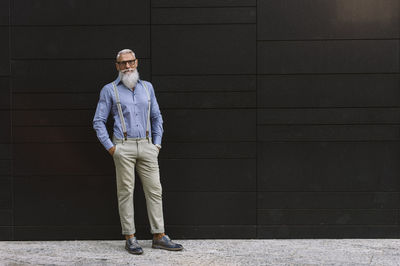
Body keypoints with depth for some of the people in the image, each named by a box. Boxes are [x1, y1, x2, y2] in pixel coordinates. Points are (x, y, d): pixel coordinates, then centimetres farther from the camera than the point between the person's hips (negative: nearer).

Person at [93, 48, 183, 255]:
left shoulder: (147, 87, 14)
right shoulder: (110, 90, 4)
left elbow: (156, 117, 21)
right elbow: (98, 121, 4)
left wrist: (157, 143, 11)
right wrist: (110, 147, -4)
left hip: (146, 146, 4)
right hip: (123, 147, -3)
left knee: (154, 190, 2)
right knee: (125, 192, -2)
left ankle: (159, 237, 7)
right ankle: (130, 238, 4)